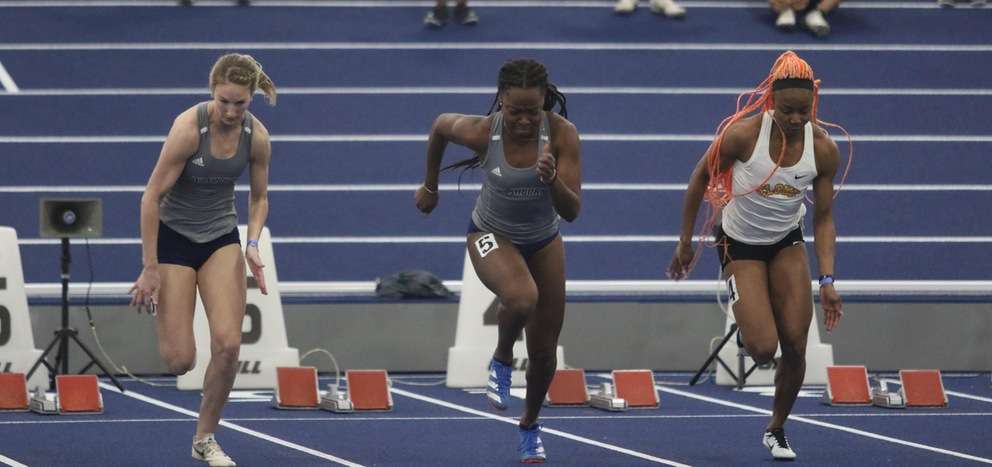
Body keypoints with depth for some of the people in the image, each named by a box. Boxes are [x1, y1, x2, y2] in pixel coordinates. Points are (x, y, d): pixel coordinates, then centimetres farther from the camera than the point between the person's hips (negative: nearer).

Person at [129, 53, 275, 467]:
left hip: (222, 238, 4)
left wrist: (252, 243, -11)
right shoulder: (189, 127, -24)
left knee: (228, 345, -13)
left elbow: (259, 198, 8)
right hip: (174, 235, -3)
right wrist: (150, 268, -18)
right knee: (180, 360, -7)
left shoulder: (257, 137, -9)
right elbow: (152, 195, -19)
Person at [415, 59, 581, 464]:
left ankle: (530, 425, 38)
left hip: (543, 240, 2)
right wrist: (429, 186, 10)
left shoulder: (561, 134, -25)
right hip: (492, 236, -2)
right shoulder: (482, 131, -26)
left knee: (544, 352, 8)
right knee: (522, 298, -37)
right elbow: (440, 126, -2)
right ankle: (502, 360, -5)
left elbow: (571, 211, -24)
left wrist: (552, 179, -45)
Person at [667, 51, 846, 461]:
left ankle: (777, 430, 19)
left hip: (788, 245, 3)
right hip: (740, 245, -3)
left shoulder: (823, 149, -16)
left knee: (795, 345, -6)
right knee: (763, 350, -15)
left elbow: (823, 218, -8)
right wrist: (685, 243, -4)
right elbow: (700, 178, -9)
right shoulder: (743, 134, -25)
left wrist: (827, 281, -17)